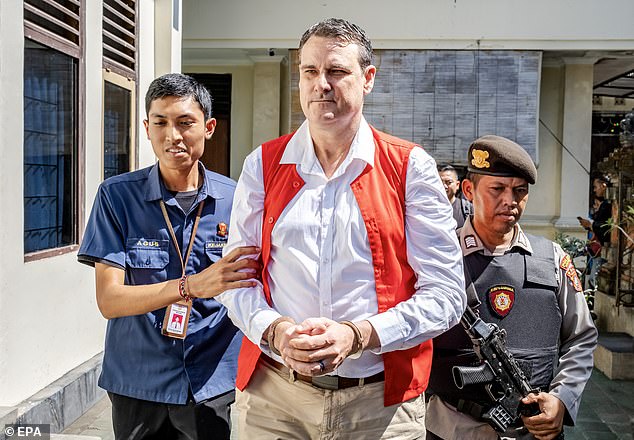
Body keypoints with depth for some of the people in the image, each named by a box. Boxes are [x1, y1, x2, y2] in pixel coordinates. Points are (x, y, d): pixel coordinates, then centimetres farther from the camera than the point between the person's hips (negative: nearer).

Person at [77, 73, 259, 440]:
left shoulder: (235, 200, -4)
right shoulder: (117, 196, -7)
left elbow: (249, 290, 3)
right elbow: (109, 300, -14)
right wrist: (191, 286, -28)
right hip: (137, 385, 0)